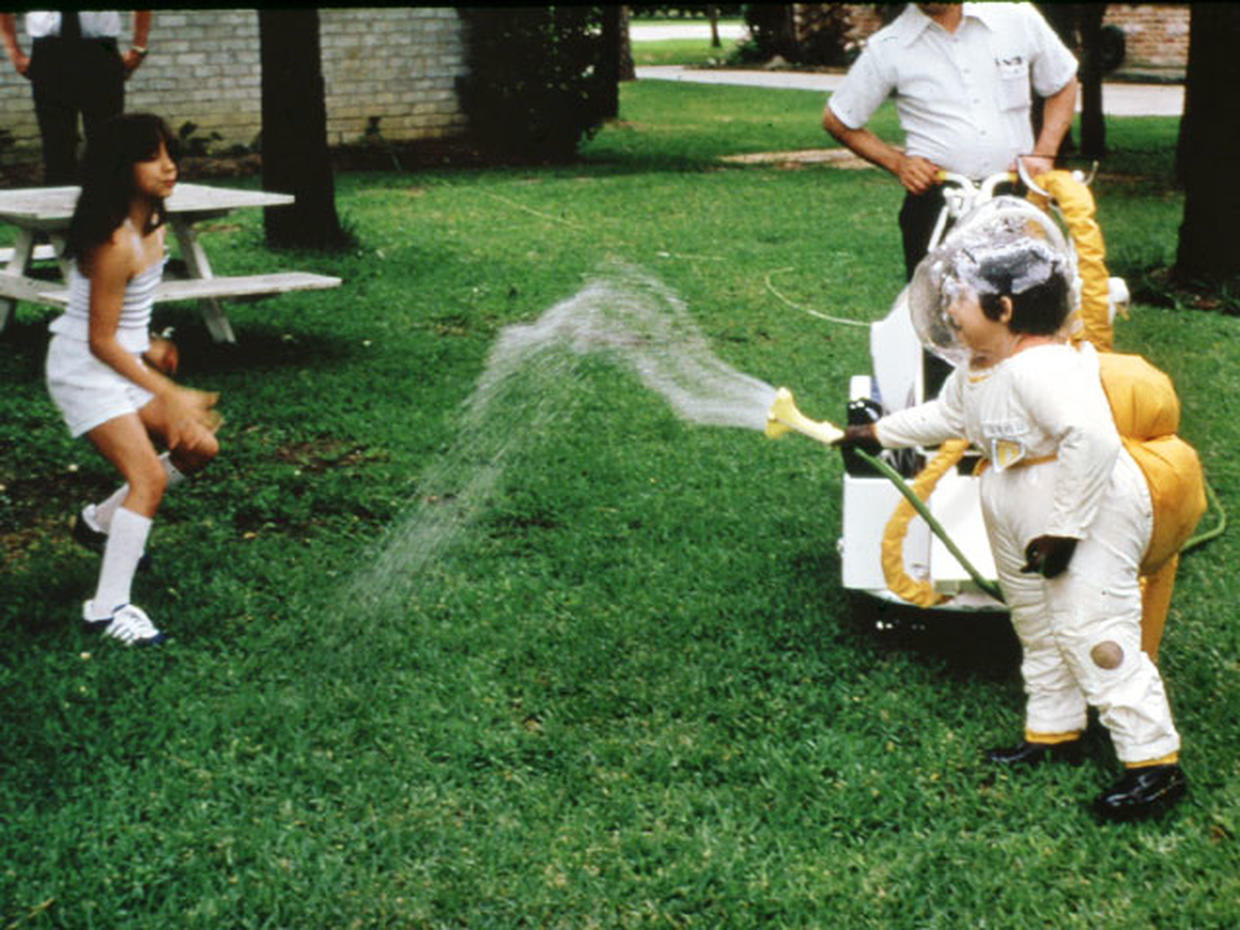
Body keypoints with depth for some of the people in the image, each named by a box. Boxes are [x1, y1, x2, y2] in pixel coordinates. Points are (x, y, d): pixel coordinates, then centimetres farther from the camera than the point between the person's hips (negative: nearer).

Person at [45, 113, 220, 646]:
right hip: (85, 371, -9)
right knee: (149, 477, -18)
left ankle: (103, 522, 29)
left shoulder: (151, 225, 2)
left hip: (122, 364, 9)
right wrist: (167, 394, -22)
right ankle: (106, 608, -13)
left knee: (199, 448, 12)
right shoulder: (115, 245, -27)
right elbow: (100, 342, -23)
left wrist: (149, 348, 25)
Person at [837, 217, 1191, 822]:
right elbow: (945, 415, 29)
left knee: (1092, 634, -13)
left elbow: (1093, 438, -38)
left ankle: (1154, 762, -6)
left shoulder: (1042, 366, -27)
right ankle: (1053, 732, 36)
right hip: (1017, 516, 11)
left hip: (1086, 511, -11)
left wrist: (1062, 529, -33)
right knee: (1039, 630, 20)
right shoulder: (976, 370, 8)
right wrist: (875, 433, 33)